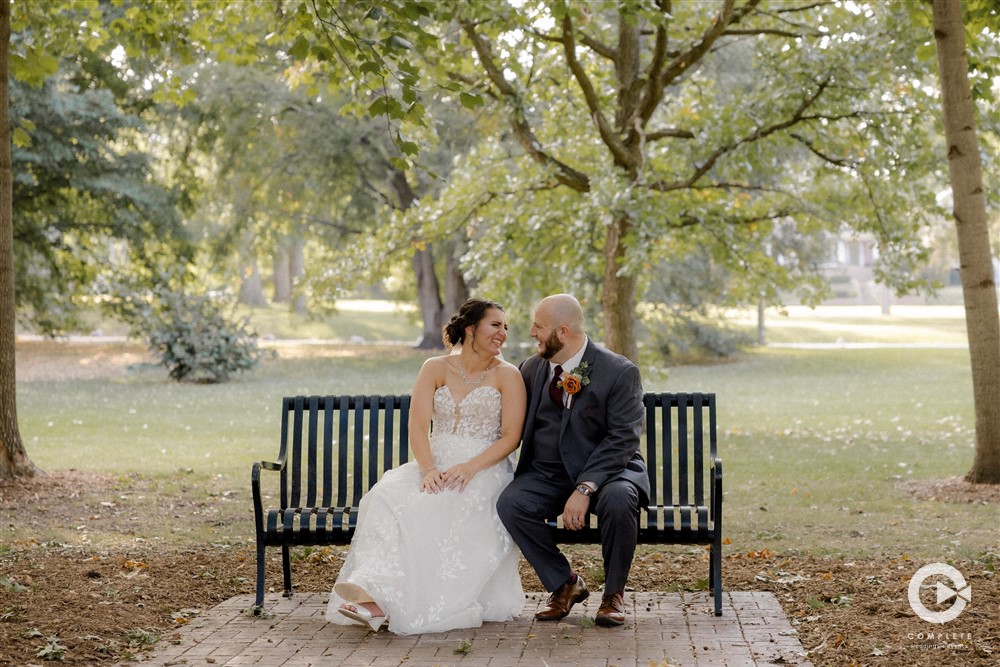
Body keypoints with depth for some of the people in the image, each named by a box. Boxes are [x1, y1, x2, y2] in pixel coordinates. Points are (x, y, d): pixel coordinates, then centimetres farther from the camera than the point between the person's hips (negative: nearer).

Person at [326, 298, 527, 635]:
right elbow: (418, 425, -1)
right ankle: (375, 592, -43)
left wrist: (471, 467, -19)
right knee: (390, 496, -29)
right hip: (437, 465, 2)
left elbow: (511, 436, -4)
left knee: (452, 507, -35)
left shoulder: (507, 375, 4)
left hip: (486, 470, -2)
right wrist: (428, 469, -19)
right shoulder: (435, 369, 9)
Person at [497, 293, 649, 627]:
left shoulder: (619, 371, -10)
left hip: (606, 469, -4)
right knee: (509, 503, -26)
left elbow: (623, 438, -17)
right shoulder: (532, 368, 8)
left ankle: (614, 593, -10)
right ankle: (565, 584, -4)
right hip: (547, 474, 4)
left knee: (618, 501, -37)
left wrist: (585, 488, -27)